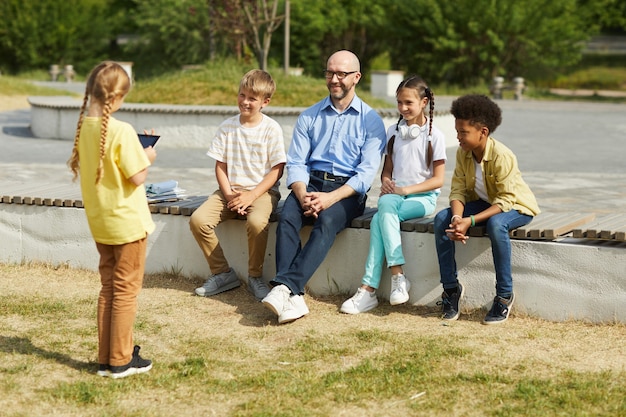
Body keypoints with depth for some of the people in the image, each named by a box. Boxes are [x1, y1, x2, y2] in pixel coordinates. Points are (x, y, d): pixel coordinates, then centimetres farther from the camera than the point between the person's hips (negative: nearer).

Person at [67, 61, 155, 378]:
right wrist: (147, 157, -1)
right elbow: (137, 177, -21)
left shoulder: (82, 128, -1)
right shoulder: (121, 131, -22)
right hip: (128, 221, -7)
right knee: (126, 290, 5)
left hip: (99, 222, 7)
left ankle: (106, 359, 20)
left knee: (108, 288, 16)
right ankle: (121, 361, 11)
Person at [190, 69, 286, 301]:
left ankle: (255, 277, -12)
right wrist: (229, 195, -10)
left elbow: (277, 169, -8)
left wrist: (251, 196, -16)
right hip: (230, 190, 4)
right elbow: (220, 165, 6)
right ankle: (222, 273, -2)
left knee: (257, 222, -36)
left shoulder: (271, 129, -5)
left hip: (261, 191, -4)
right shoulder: (227, 127, 6)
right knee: (198, 220, -19)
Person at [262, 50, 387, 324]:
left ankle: (285, 286, -44)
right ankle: (292, 298, -40)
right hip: (309, 185, 3)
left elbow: (367, 171, -5)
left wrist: (330, 198, -20)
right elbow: (296, 162, 6)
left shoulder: (371, 120, 5)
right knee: (287, 217, -29)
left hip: (348, 191, -3)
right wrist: (302, 195, -15)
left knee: (327, 221, -34)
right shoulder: (309, 117, 16)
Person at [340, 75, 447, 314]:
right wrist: (386, 182, -6)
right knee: (385, 205, -33)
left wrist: (405, 190, -14)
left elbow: (438, 179, -5)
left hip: (423, 197, -4)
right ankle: (398, 276, -37)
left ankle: (369, 288, -34)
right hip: (395, 194, 4)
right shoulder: (393, 132, 12)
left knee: (380, 218, -31)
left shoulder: (434, 136, -2)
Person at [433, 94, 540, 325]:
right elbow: (458, 190, -9)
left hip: (516, 206, -6)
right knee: (442, 219, -16)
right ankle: (451, 287, -6)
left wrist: (471, 221, -39)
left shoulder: (502, 156, -29)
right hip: (483, 202, 7)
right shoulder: (462, 153, -9)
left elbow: (505, 201, -31)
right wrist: (458, 218, -31)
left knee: (496, 224, -40)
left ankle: (504, 295, -25)